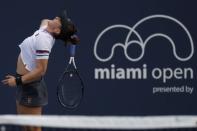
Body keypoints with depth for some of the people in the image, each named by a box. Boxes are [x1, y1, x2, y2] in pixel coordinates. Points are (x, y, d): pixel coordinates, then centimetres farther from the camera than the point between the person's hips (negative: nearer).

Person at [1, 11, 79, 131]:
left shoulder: (43, 40, -25)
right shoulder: (44, 28, 1)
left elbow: (41, 70, -29)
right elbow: (45, 21, 29)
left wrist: (18, 81, -23)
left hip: (30, 86, -10)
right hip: (27, 85, 10)